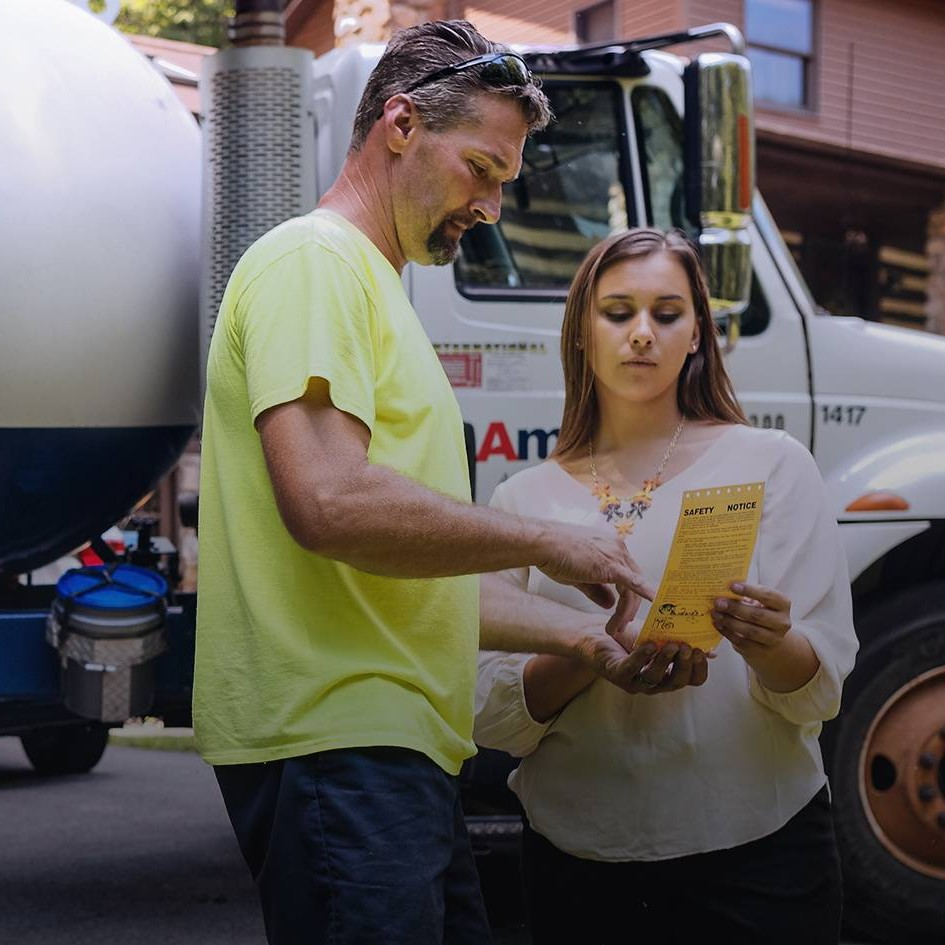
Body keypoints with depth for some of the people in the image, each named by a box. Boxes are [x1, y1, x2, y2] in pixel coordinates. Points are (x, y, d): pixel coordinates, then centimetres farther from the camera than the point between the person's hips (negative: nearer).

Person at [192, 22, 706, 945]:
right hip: (338, 742, -10)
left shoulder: (370, 282, 23)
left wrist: (572, 639, 17)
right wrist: (543, 540, -13)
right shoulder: (315, 260, -8)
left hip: (395, 745, 10)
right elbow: (329, 504, -24)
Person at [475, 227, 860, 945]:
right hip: (578, 869, 1)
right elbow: (487, 715, -2)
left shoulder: (771, 464, 0)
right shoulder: (523, 499, 5)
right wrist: (590, 656, -20)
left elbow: (821, 694, -6)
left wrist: (767, 644, -27)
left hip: (757, 858, -1)